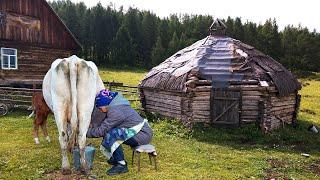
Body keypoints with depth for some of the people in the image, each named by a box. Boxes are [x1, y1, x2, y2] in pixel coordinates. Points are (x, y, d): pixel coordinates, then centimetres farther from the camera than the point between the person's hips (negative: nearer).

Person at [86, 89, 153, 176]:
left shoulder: (115, 112, -22)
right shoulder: (115, 106, 5)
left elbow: (101, 131, -17)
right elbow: (104, 125, 12)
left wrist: (87, 132, -4)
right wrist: (92, 125, 1)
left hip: (144, 134, -10)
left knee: (111, 135, -21)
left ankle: (122, 165, -9)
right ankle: (115, 158, 24)